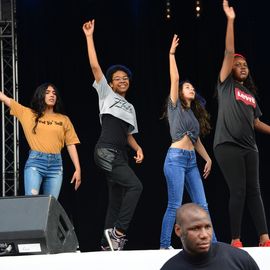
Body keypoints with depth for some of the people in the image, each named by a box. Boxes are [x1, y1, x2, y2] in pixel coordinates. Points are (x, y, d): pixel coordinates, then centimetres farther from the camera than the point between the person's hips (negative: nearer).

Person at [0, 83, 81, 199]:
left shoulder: (64, 120, 14)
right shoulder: (28, 114, 11)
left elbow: (71, 145, 11)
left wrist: (78, 169, 3)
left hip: (56, 164, 2)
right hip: (35, 162, -2)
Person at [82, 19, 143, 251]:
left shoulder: (130, 107, 25)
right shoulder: (106, 94, 7)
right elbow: (95, 66, -2)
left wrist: (138, 148, 5)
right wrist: (89, 37, -4)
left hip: (120, 155, 8)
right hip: (106, 152, -8)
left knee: (116, 199, 4)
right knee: (135, 186, -21)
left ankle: (108, 244, 6)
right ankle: (118, 231, -18)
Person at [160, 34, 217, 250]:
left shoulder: (194, 113, 21)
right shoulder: (175, 106, 3)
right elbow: (175, 79, -7)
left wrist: (208, 158, 18)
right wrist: (172, 54, -8)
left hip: (191, 161, 7)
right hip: (176, 158, -7)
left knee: (202, 205, 4)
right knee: (175, 205, -10)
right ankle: (164, 246, -6)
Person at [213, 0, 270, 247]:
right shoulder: (226, 85, 3)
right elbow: (229, 52, -5)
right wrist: (230, 21, -9)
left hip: (249, 147, 6)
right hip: (228, 145, -6)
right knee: (238, 192, -8)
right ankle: (236, 240, -4)